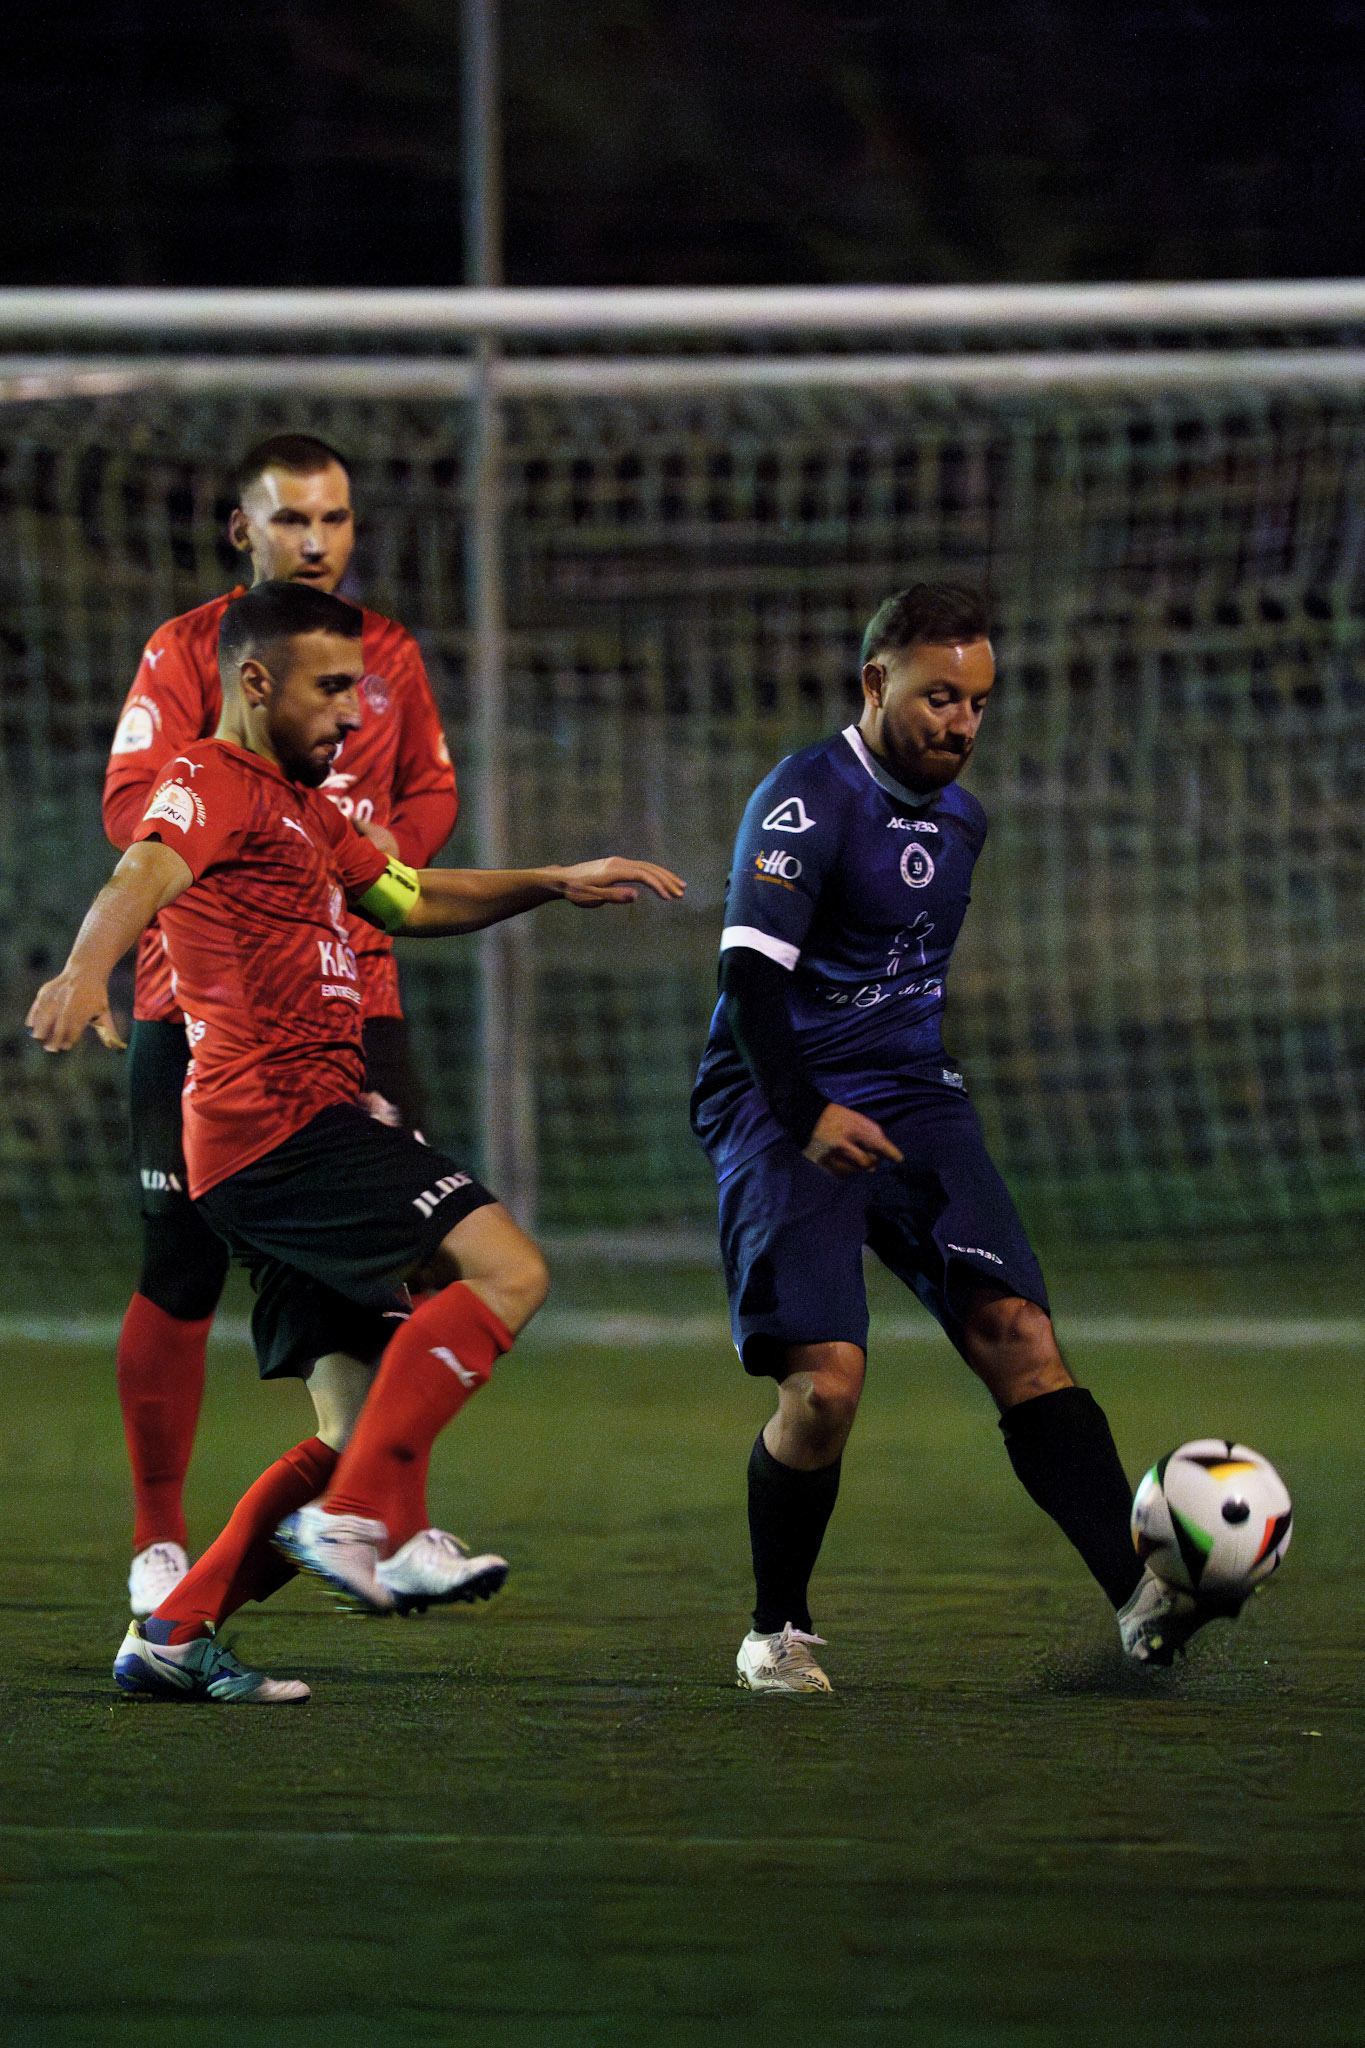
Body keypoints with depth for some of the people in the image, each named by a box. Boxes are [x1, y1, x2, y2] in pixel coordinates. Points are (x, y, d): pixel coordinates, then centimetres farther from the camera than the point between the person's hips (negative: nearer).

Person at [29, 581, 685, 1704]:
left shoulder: (304, 810, 28)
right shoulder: (212, 783, -4)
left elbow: (414, 899, 43)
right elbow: (146, 871, -25)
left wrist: (557, 883, 36)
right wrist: (86, 971, -45)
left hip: (311, 1128, 10)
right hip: (278, 1117, -10)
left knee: (368, 1431, 7)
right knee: (505, 1271, -21)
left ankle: (173, 1634, 6)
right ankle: (361, 1522, -25)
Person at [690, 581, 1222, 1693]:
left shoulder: (959, 819, 15)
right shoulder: (808, 797, -11)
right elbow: (750, 967, -21)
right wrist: (805, 1118, -29)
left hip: (913, 1102, 6)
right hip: (785, 1111, -6)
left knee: (1019, 1331, -15)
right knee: (827, 1379, -19)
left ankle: (1137, 1591, -27)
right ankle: (778, 1633, 3)